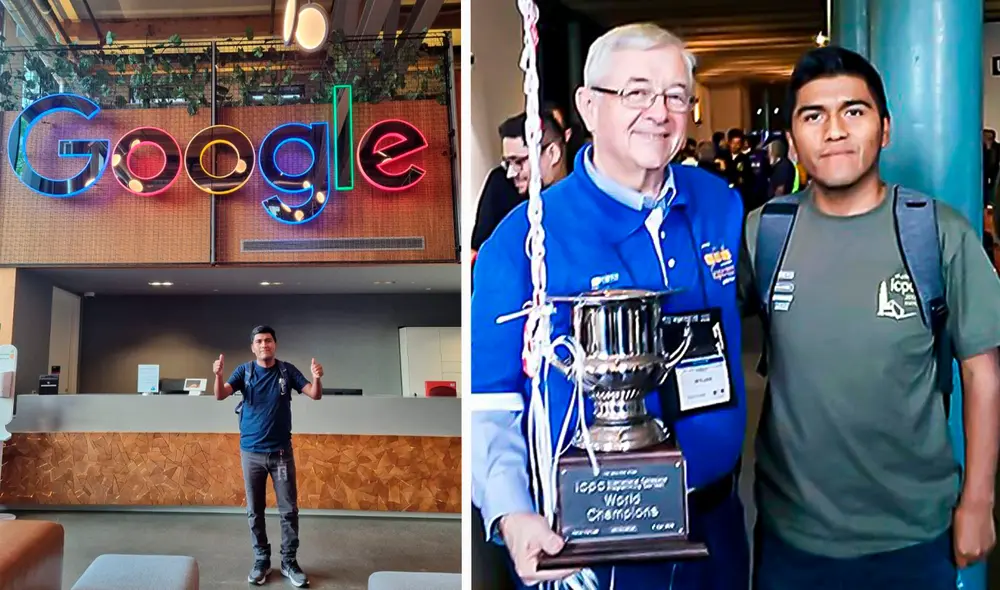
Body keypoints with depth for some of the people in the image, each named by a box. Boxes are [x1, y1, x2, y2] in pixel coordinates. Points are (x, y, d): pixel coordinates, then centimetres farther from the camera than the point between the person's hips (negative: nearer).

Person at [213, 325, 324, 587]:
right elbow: (220, 395, -14)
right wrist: (218, 375, -36)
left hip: (281, 451, 0)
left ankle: (289, 561, 14)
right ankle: (261, 560, 21)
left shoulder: (287, 370, -3)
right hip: (251, 452, 0)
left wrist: (317, 378, -31)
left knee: (289, 509, 3)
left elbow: (315, 395, -8)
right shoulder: (244, 371, -2)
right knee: (255, 510, 8)